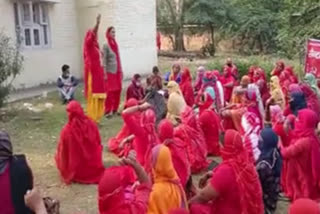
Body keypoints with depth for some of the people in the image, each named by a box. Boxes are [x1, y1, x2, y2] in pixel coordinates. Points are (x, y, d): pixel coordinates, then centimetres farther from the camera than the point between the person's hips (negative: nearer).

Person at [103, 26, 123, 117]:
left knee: (118, 90, 8)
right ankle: (108, 111, 3)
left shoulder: (116, 44, 11)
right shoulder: (106, 46, -9)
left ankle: (115, 109, 20)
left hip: (117, 71, 7)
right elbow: (104, 60, -11)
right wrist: (105, 73, -15)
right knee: (110, 91, -5)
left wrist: (121, 71, 15)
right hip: (110, 72, -7)